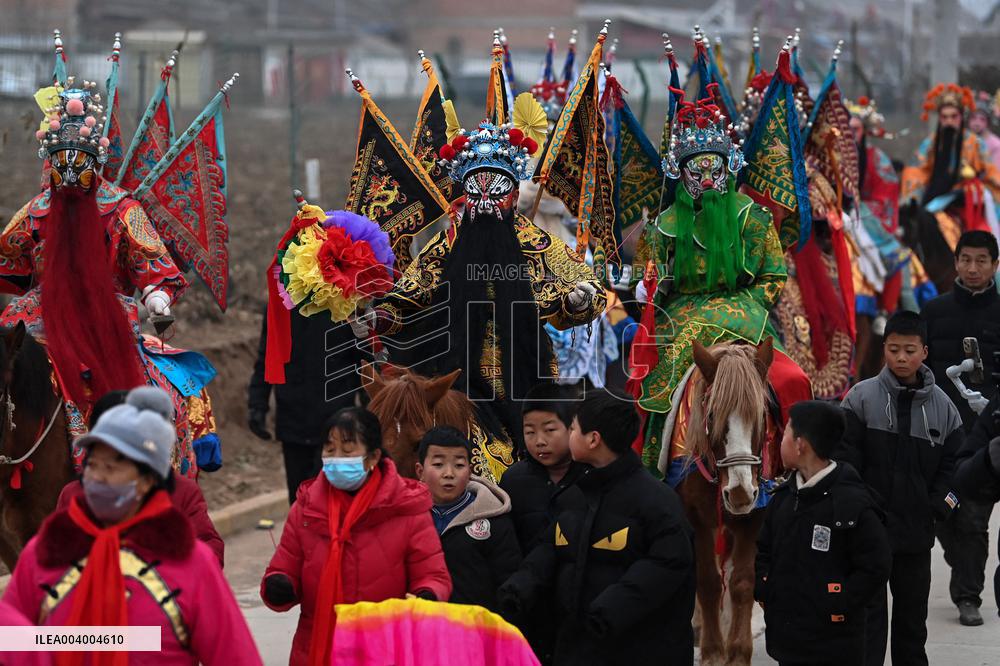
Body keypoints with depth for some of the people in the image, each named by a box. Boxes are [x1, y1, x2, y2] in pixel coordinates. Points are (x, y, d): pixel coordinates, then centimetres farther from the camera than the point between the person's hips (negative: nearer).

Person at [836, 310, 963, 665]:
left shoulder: (942, 406, 1)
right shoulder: (862, 397, -6)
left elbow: (949, 466, 5)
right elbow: (844, 460, -6)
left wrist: (935, 509, -6)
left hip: (916, 532, 3)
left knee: (913, 616, 15)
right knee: (868, 615, 0)